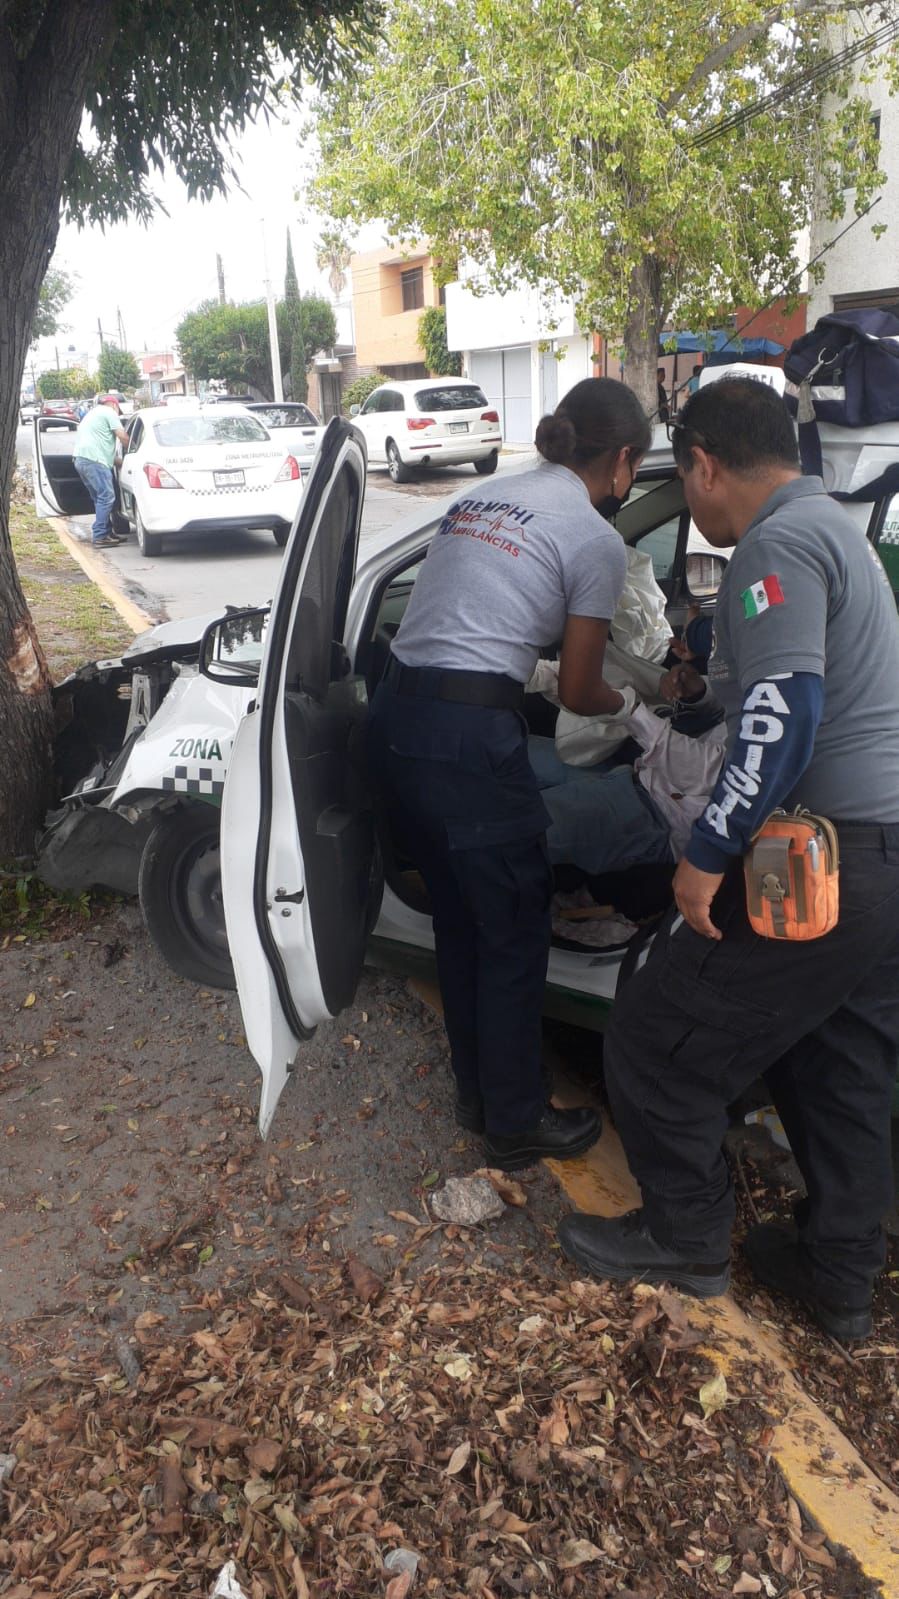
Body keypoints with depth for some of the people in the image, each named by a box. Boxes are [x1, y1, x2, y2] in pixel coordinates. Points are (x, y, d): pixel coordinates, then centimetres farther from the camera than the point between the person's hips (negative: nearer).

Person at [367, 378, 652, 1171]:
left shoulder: (477, 498, 18)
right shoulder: (597, 540, -3)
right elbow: (578, 692, 2)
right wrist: (624, 701, 25)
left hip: (395, 717, 8)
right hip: (470, 739, -8)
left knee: (459, 917, 22)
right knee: (515, 932, 11)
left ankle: (477, 1093, 39)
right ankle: (516, 1125, 28)